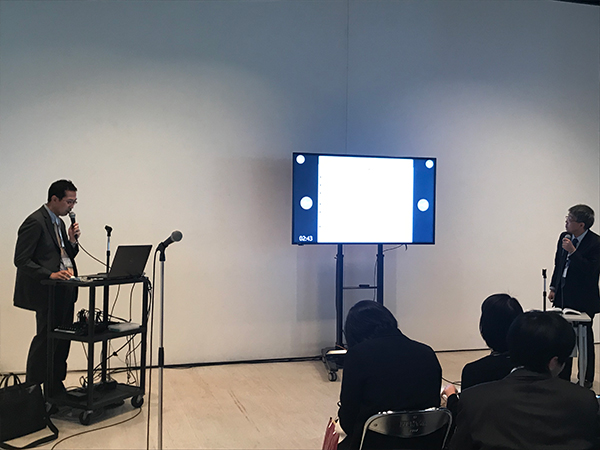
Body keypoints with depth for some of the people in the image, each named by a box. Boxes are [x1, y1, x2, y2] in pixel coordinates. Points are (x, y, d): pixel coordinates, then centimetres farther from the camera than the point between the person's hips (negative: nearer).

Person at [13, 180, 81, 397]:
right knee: (45, 339, -5)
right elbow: (21, 260, -17)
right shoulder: (35, 222, -12)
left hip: (65, 289, 9)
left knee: (63, 339, 11)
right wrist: (50, 275, -26)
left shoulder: (59, 223, 17)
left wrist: (72, 240, 3)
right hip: (47, 291, -9)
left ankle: (55, 387, 21)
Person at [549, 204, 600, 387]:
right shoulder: (564, 237, 5)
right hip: (563, 296, 6)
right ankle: (563, 377, 22)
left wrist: (573, 251, -27)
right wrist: (553, 287, 13)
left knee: (585, 339, 7)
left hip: (583, 299, -6)